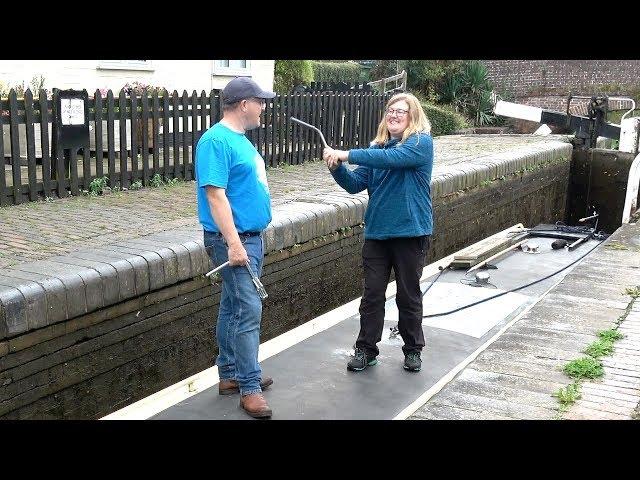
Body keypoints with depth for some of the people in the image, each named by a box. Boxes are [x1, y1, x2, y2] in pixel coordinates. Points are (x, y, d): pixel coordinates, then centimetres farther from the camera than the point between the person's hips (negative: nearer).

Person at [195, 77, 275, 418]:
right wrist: (234, 244, -25)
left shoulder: (239, 139, 14)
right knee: (248, 310, -9)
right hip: (233, 239, -10)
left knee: (233, 308, 15)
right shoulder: (216, 141, -16)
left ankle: (230, 374, 26)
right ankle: (249, 387, -1)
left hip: (251, 236, 10)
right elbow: (215, 194, -22)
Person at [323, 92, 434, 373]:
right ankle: (366, 349, 18)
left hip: (411, 232, -4)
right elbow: (356, 184, 4)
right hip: (377, 231, 4)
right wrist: (336, 168, -15)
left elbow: (390, 158, -26)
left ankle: (413, 349, 26)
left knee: (409, 296, 9)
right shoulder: (377, 147, 9)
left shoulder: (421, 143, -8)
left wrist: (348, 155, -26)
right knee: (372, 294, 7)